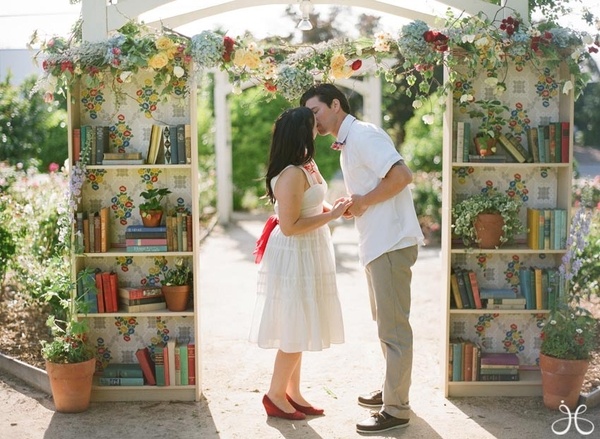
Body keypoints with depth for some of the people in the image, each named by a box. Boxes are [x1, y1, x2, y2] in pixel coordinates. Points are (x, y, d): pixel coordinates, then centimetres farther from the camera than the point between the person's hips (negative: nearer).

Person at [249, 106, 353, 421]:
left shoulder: (307, 165, 7)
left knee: (300, 329, 16)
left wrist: (333, 208, 2)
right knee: (294, 330, 0)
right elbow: (289, 226, -25)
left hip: (306, 255, 10)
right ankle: (275, 395, 15)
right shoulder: (291, 174, -23)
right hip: (294, 256, -10)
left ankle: (293, 393, 27)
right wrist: (332, 215, -21)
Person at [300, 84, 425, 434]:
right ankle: (391, 390, 33)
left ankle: (396, 409, 5)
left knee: (394, 327, -4)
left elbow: (401, 175, -24)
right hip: (378, 243, 11)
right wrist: (349, 208, 7)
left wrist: (363, 202, -15)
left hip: (391, 242, -11)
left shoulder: (362, 134, -12)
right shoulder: (349, 143, 18)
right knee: (385, 322, 20)